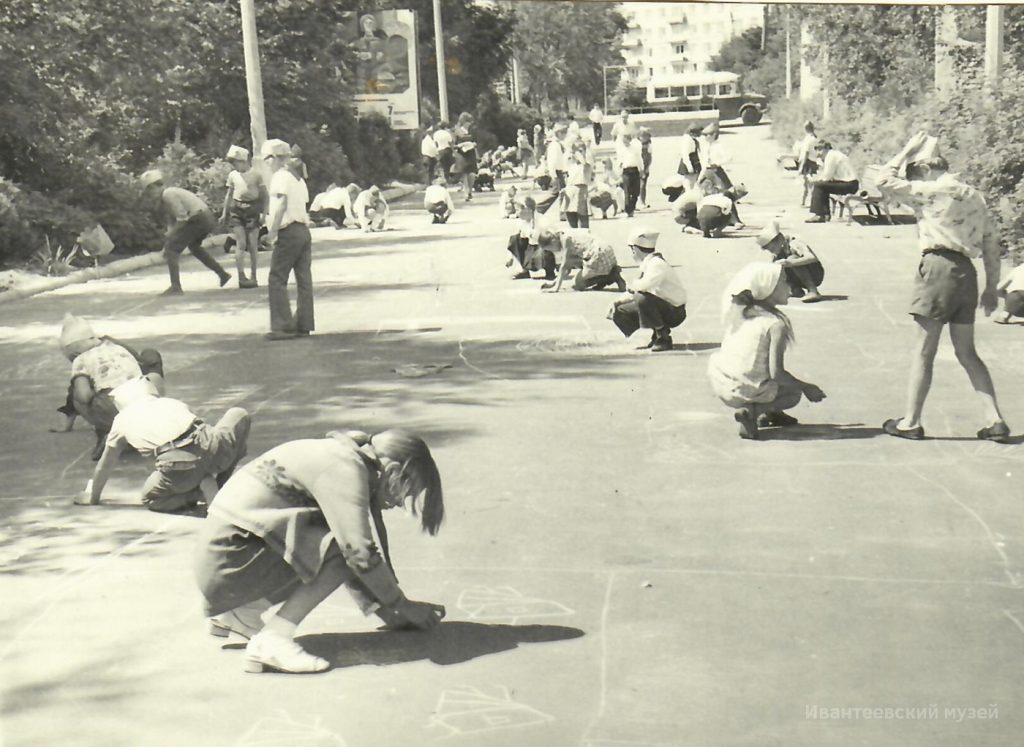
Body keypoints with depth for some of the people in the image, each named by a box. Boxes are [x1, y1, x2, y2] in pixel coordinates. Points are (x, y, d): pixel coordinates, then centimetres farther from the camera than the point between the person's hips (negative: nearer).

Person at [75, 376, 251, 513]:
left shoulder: (122, 420, 26)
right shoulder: (173, 402, 31)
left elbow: (105, 466, 36)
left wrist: (93, 497, 54)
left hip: (180, 469, -1)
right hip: (209, 448, 1)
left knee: (151, 499, 29)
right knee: (239, 414, 30)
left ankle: (202, 492, 5)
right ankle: (212, 484, 20)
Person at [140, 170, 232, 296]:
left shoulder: (168, 195, -15)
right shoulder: (169, 193, 16)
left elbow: (182, 218, -19)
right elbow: (171, 222, 16)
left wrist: (170, 235, -9)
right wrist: (170, 235, 7)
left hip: (198, 219, -10)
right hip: (207, 219, 10)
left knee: (171, 248, -9)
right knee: (193, 246, 34)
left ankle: (176, 287, -11)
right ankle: (222, 274, 37)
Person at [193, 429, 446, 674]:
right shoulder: (345, 468, -16)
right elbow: (360, 553, -22)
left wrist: (391, 615, 16)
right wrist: (404, 607, -8)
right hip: (231, 560, -10)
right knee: (338, 550, -17)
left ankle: (240, 614, 15)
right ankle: (271, 641, -16)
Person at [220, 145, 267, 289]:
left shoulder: (256, 174, -3)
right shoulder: (232, 175, 6)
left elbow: (264, 195, 1)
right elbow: (229, 195, 16)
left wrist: (264, 213, -5)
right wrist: (224, 213, 13)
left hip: (253, 209, -2)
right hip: (237, 209, 2)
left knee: (252, 245, 0)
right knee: (241, 244, -7)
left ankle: (253, 277, 9)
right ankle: (241, 277, -7)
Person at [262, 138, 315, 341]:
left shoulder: (280, 176, -7)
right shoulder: (298, 178, 18)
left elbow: (282, 204, -20)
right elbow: (304, 202, 13)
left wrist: (273, 231, -21)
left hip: (289, 232, -9)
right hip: (304, 231, 9)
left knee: (277, 280, -5)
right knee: (304, 280, 7)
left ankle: (283, 327, -8)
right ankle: (303, 325, 10)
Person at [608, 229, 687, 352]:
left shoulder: (657, 264, -22)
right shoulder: (646, 264, 7)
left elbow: (644, 285, -40)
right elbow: (635, 290, 16)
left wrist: (632, 286, -18)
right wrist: (618, 302, 3)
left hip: (675, 312, -9)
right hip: (660, 306, 9)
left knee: (643, 299, -35)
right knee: (620, 313, 2)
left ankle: (663, 337, -17)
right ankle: (657, 333, 11)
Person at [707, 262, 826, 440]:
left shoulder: (737, 311, 0)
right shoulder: (776, 324, -16)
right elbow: (776, 373, -18)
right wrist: (806, 387, -5)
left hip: (718, 383, 7)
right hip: (746, 392, -7)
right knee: (794, 393, 20)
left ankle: (769, 413, 29)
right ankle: (751, 411, -5)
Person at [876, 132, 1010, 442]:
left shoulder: (932, 190, -5)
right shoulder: (974, 196, 16)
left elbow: (885, 181, -3)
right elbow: (991, 243, 16)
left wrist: (907, 150, 8)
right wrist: (991, 287, 20)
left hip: (939, 267, -7)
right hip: (967, 273, 7)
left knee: (924, 351, 1)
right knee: (967, 352, 14)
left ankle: (911, 422, 7)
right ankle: (995, 420, 9)